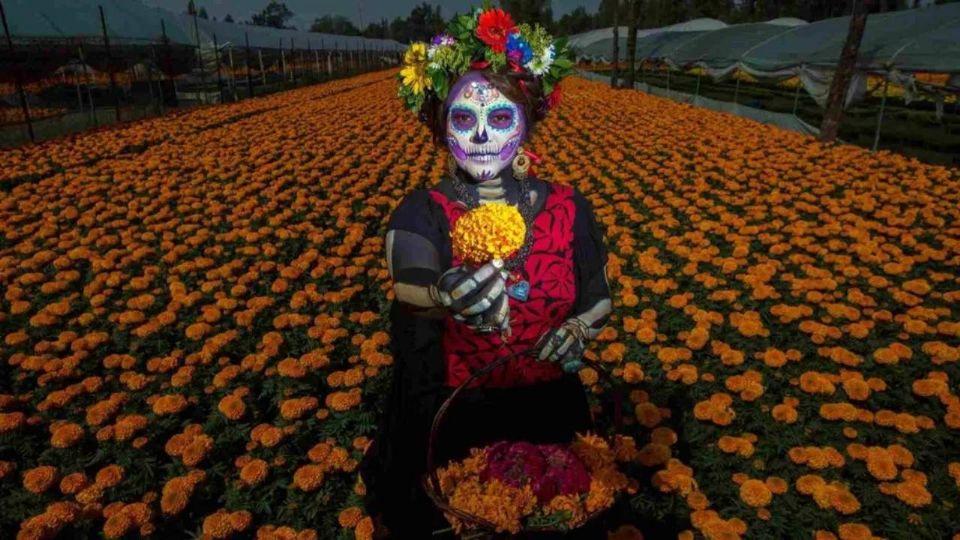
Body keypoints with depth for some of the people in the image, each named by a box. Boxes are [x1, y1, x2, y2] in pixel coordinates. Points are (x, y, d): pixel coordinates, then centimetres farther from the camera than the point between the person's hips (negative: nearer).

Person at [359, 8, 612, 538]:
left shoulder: (567, 208, -9)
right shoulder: (421, 212, -15)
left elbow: (599, 299, 2)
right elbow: (413, 286, -36)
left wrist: (577, 331, -20)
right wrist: (447, 296, -58)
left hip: (548, 413, 2)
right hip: (450, 420, -1)